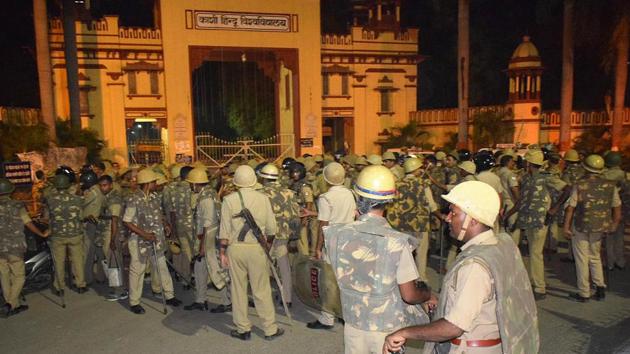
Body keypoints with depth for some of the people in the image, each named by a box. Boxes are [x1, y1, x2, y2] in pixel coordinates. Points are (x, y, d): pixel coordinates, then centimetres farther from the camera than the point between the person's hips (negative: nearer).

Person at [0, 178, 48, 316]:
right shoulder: (17, 206, -8)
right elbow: (29, 224, -6)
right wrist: (42, 234, 6)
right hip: (14, 248, -3)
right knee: (19, 276, 8)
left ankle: (15, 306, 20)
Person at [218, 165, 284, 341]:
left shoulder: (229, 200, -3)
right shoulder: (263, 198, -1)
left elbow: (224, 230, -5)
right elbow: (271, 227, 2)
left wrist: (222, 252, 2)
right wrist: (268, 242, 20)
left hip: (235, 248, 0)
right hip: (256, 248, 0)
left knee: (238, 289, 11)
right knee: (262, 290, 8)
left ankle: (243, 329, 20)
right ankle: (270, 329, 16)